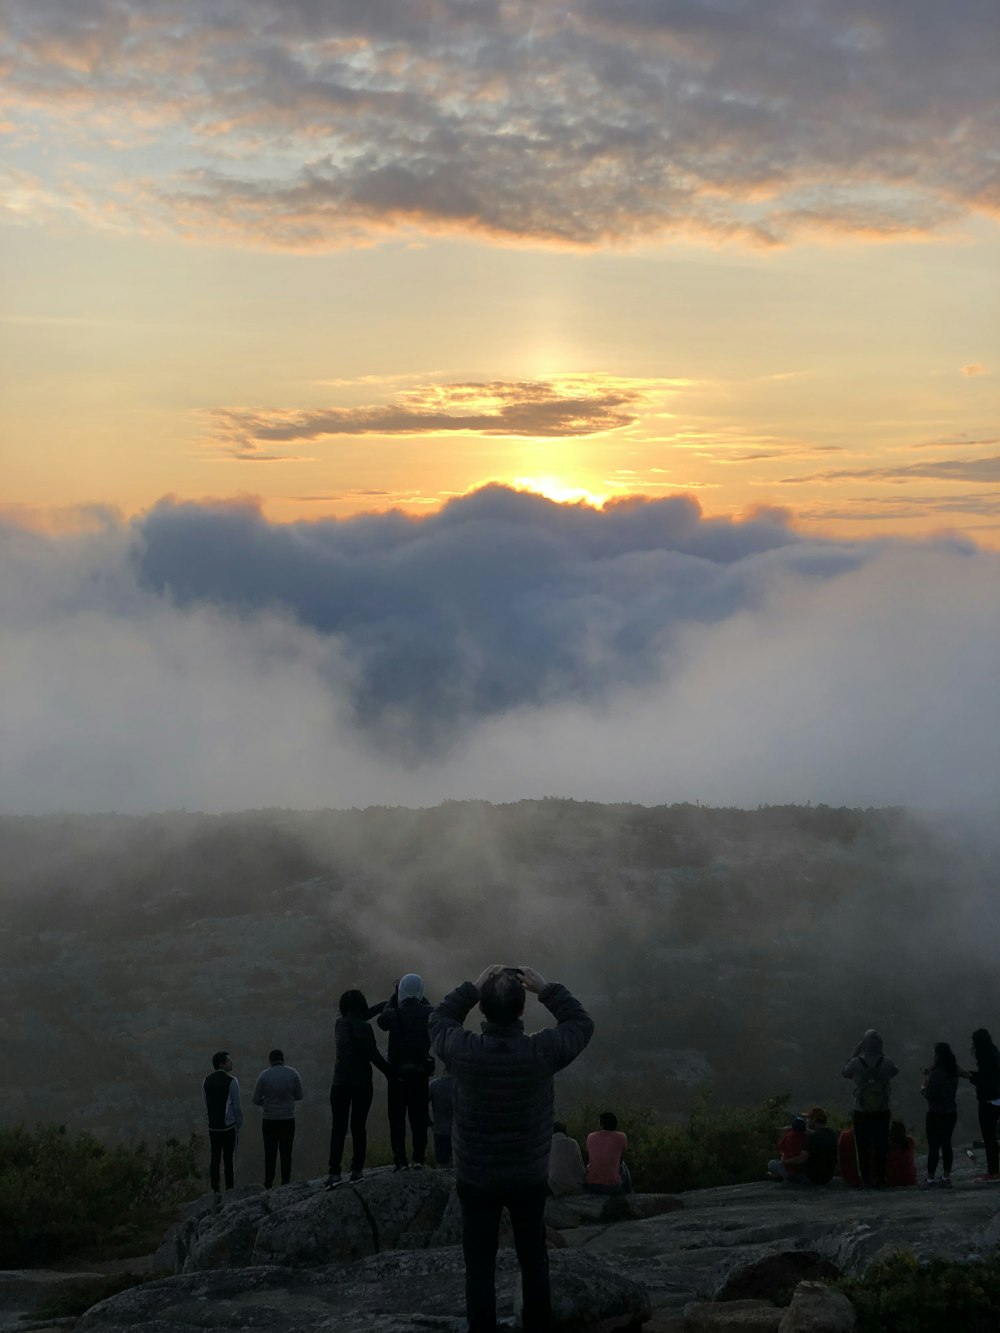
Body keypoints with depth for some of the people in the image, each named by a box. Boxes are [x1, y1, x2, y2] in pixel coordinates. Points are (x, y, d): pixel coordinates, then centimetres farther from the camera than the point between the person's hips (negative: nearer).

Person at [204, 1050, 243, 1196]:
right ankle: (229, 1189, 5)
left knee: (214, 1158, 9)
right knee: (229, 1158, 2)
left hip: (213, 1126, 5)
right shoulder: (231, 1081, -11)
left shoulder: (207, 1081, 5)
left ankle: (215, 1190, 10)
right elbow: (236, 1106, -9)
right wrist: (239, 1123, 2)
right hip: (229, 1126, -4)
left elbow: (206, 1104, 9)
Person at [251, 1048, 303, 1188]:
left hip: (269, 1120, 0)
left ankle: (268, 1185, 12)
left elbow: (256, 1100, -5)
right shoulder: (292, 1073, -6)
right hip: (288, 1119, 0)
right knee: (286, 1153, 9)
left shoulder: (264, 1075, -9)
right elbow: (299, 1096, 1)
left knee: (270, 1154, 9)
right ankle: (285, 1184, 10)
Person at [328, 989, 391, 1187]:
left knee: (338, 1127, 1)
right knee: (359, 1127, 5)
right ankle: (357, 1169, 4)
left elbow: (363, 1015, 21)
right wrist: (389, 1072, 0)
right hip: (361, 1083, -4)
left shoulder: (340, 1023, 7)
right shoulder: (363, 1028, -12)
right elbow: (374, 1055, -13)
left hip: (340, 1084, 4)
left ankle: (334, 1172, -8)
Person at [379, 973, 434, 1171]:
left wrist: (393, 998, 18)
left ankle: (400, 1160, 1)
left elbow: (382, 1021, 13)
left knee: (397, 1117, 4)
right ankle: (419, 1158, 7)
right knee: (419, 1116, 10)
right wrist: (422, 998, 24)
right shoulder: (427, 1013, -6)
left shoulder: (394, 1014, -11)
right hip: (421, 1072, 2)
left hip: (397, 1072, -2)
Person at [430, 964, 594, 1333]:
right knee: (533, 1259, 18)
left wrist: (473, 987, -1)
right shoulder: (542, 1051, -22)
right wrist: (546, 989, -6)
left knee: (480, 1264, 10)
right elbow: (582, 1025, -2)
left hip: (476, 1179, -1)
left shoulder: (464, 1050, -21)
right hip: (530, 1178, 1)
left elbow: (440, 1020, 3)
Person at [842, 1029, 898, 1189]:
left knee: (863, 1147, 9)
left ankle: (866, 1181, 9)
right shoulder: (886, 1062, -10)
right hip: (882, 1112, 1)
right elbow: (895, 1072, 12)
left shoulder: (856, 1063, -13)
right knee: (881, 1147, 11)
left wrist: (855, 1053, 6)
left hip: (861, 1113, -1)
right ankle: (880, 1180, 13)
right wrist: (883, 1055, 11)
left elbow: (844, 1073, 8)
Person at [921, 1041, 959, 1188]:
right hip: (951, 1112, 7)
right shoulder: (954, 1072, 4)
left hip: (936, 1114, -7)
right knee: (946, 1144, 14)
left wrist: (924, 1086, 2)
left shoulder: (937, 1072, -19)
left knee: (933, 1146, -1)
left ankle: (931, 1177, 2)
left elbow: (930, 1094, -20)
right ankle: (946, 1175, 18)